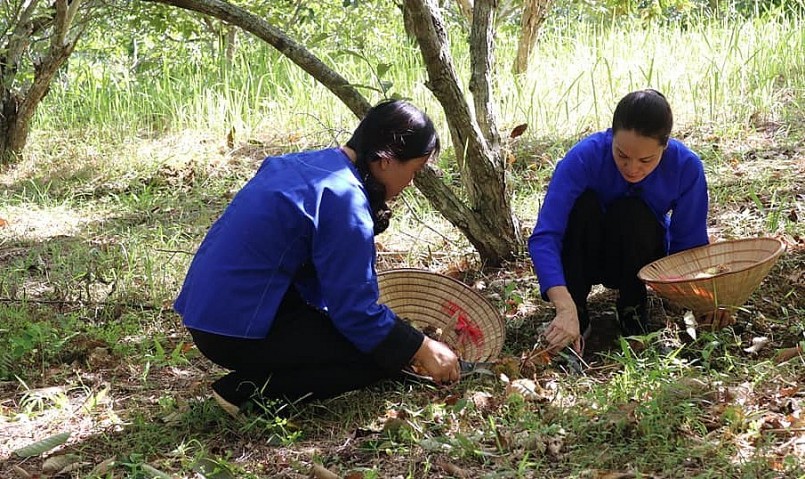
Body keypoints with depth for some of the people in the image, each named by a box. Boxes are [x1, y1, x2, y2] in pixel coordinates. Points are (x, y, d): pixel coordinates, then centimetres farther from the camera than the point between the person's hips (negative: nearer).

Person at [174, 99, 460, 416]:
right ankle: (248, 391, -7)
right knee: (384, 354, -7)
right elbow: (355, 311, -16)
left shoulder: (302, 164, 10)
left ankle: (251, 378, 9)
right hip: (236, 333, -10)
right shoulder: (343, 198, -18)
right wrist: (421, 349, -3)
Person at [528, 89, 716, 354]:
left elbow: (689, 245, -18)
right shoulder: (585, 156, -33)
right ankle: (578, 314, -18)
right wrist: (566, 308, -53)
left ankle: (633, 311, -9)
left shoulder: (686, 166, -25)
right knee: (582, 204, -33)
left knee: (631, 212, -32)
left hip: (641, 260, 1)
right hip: (585, 256, -1)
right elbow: (543, 237, -41)